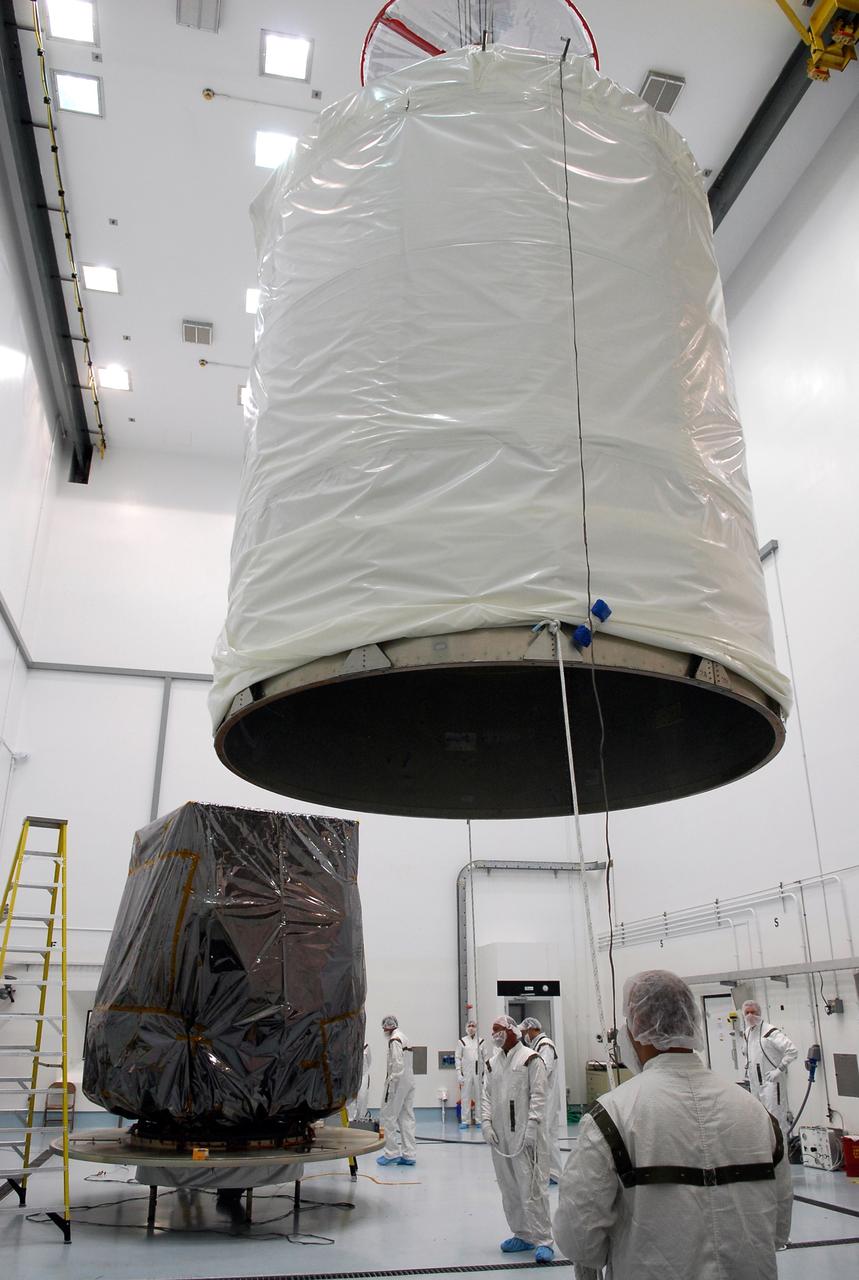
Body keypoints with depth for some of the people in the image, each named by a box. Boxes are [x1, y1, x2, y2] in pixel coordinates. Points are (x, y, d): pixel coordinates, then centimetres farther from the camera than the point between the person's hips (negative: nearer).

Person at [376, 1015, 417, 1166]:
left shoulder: (394, 1039, -10)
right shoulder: (404, 1038, 19)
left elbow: (397, 1064, -19)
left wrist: (391, 1084, -18)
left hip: (398, 1082, -9)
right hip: (409, 1082, 9)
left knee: (388, 1116, -2)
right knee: (406, 1117, 8)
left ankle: (392, 1152, -2)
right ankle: (409, 1155, 7)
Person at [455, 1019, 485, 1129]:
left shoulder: (481, 1041, 6)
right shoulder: (461, 1041, 2)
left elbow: (484, 1057, 7)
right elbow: (458, 1058, 1)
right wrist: (459, 1073, -6)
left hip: (479, 1072, 2)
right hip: (466, 1073, -1)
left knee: (479, 1096, 5)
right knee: (465, 1096, -1)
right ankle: (465, 1121, 6)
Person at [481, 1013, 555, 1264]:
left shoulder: (531, 1059, -8)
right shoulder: (492, 1063, 11)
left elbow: (538, 1096, -11)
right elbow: (486, 1095, 11)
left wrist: (531, 1128, -15)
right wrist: (486, 1123, -1)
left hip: (525, 1135, -6)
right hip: (500, 1136, 6)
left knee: (531, 1188, -5)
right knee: (509, 1189, 13)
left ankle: (543, 1241, 5)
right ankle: (522, 1235, 27)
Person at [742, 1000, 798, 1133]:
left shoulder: (770, 1031, -16)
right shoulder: (747, 1032, 9)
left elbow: (792, 1050, -21)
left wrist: (779, 1070, -20)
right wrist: (747, 1068, 15)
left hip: (771, 1080, -8)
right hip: (755, 1081, 8)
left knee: (774, 1117, -7)